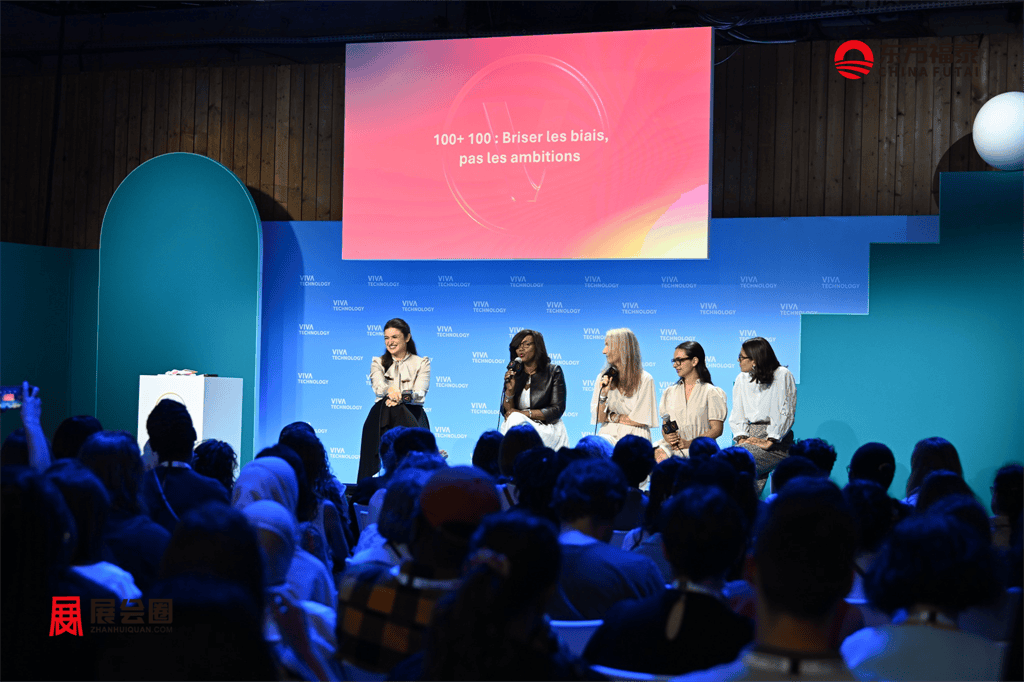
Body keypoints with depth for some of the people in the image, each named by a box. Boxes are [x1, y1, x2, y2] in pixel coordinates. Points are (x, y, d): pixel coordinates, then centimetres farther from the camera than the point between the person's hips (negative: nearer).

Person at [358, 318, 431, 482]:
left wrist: (401, 396, -28)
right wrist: (390, 392, -32)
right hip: (383, 415, 1)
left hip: (412, 416, -1)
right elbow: (379, 387, -4)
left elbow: (420, 394, -3)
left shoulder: (421, 363, 15)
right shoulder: (377, 363, 21)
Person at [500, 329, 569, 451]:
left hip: (547, 429, -3)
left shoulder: (553, 372, 2)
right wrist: (510, 390, -11)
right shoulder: (513, 374, 12)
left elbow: (557, 410, -6)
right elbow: (506, 412, 8)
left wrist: (524, 413, -13)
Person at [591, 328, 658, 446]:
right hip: (609, 434, 3)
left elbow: (641, 420, -5)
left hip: (635, 436, -3)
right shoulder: (603, 377, 11)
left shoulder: (645, 380, -3)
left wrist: (612, 417, 3)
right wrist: (603, 394, -7)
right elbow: (599, 418, 8)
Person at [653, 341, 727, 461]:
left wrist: (689, 443, -15)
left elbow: (717, 429, -3)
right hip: (672, 445, 4)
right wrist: (667, 437, -7)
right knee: (659, 453, -33)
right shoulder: (670, 392, 21)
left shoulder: (711, 392, 4)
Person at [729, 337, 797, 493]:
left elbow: (786, 414, -6)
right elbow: (738, 415, 15)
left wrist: (769, 441, -15)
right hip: (751, 436, 6)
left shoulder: (782, 376, -1)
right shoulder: (742, 379, 17)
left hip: (777, 441, -6)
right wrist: (741, 438, -3)